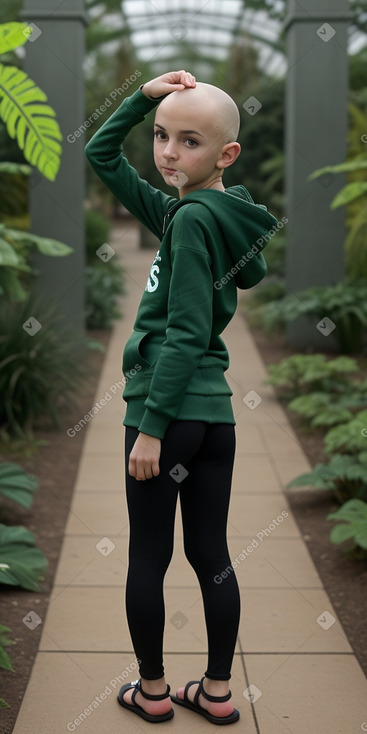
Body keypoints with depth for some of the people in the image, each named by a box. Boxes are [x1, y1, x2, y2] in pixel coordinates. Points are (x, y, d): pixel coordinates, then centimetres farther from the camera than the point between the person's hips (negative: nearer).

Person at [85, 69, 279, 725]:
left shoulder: (192, 218, -14)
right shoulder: (200, 214, 11)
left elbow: (186, 333, -20)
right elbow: (101, 155, 18)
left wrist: (152, 426, -19)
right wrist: (144, 97, 5)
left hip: (168, 410, -8)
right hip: (215, 412, 8)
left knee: (148, 558, 8)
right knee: (211, 555, 13)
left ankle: (152, 690, 23)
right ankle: (217, 691, 25)